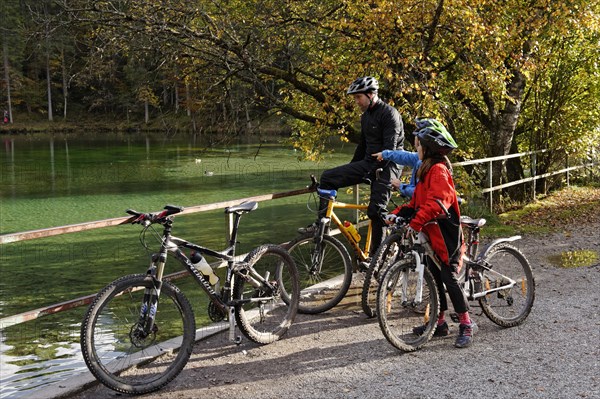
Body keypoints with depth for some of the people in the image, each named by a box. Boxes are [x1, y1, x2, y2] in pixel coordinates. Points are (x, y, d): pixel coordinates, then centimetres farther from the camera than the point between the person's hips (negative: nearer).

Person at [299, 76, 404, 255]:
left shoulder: (389, 114, -13)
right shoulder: (366, 116, 15)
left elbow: (390, 148, -21)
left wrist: (374, 171, -26)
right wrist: (349, 172, 23)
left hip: (386, 165, -8)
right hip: (368, 163, 8)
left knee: (376, 210, -15)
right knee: (328, 177, -6)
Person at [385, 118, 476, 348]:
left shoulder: (438, 170, -16)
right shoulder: (427, 169, 16)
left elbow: (437, 202, -29)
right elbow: (417, 202, 18)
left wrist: (416, 223, -34)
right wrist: (397, 214, 5)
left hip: (445, 234, -10)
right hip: (432, 234, 10)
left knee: (448, 277, -8)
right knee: (434, 276, 13)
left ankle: (466, 325, 2)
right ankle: (439, 323, 23)